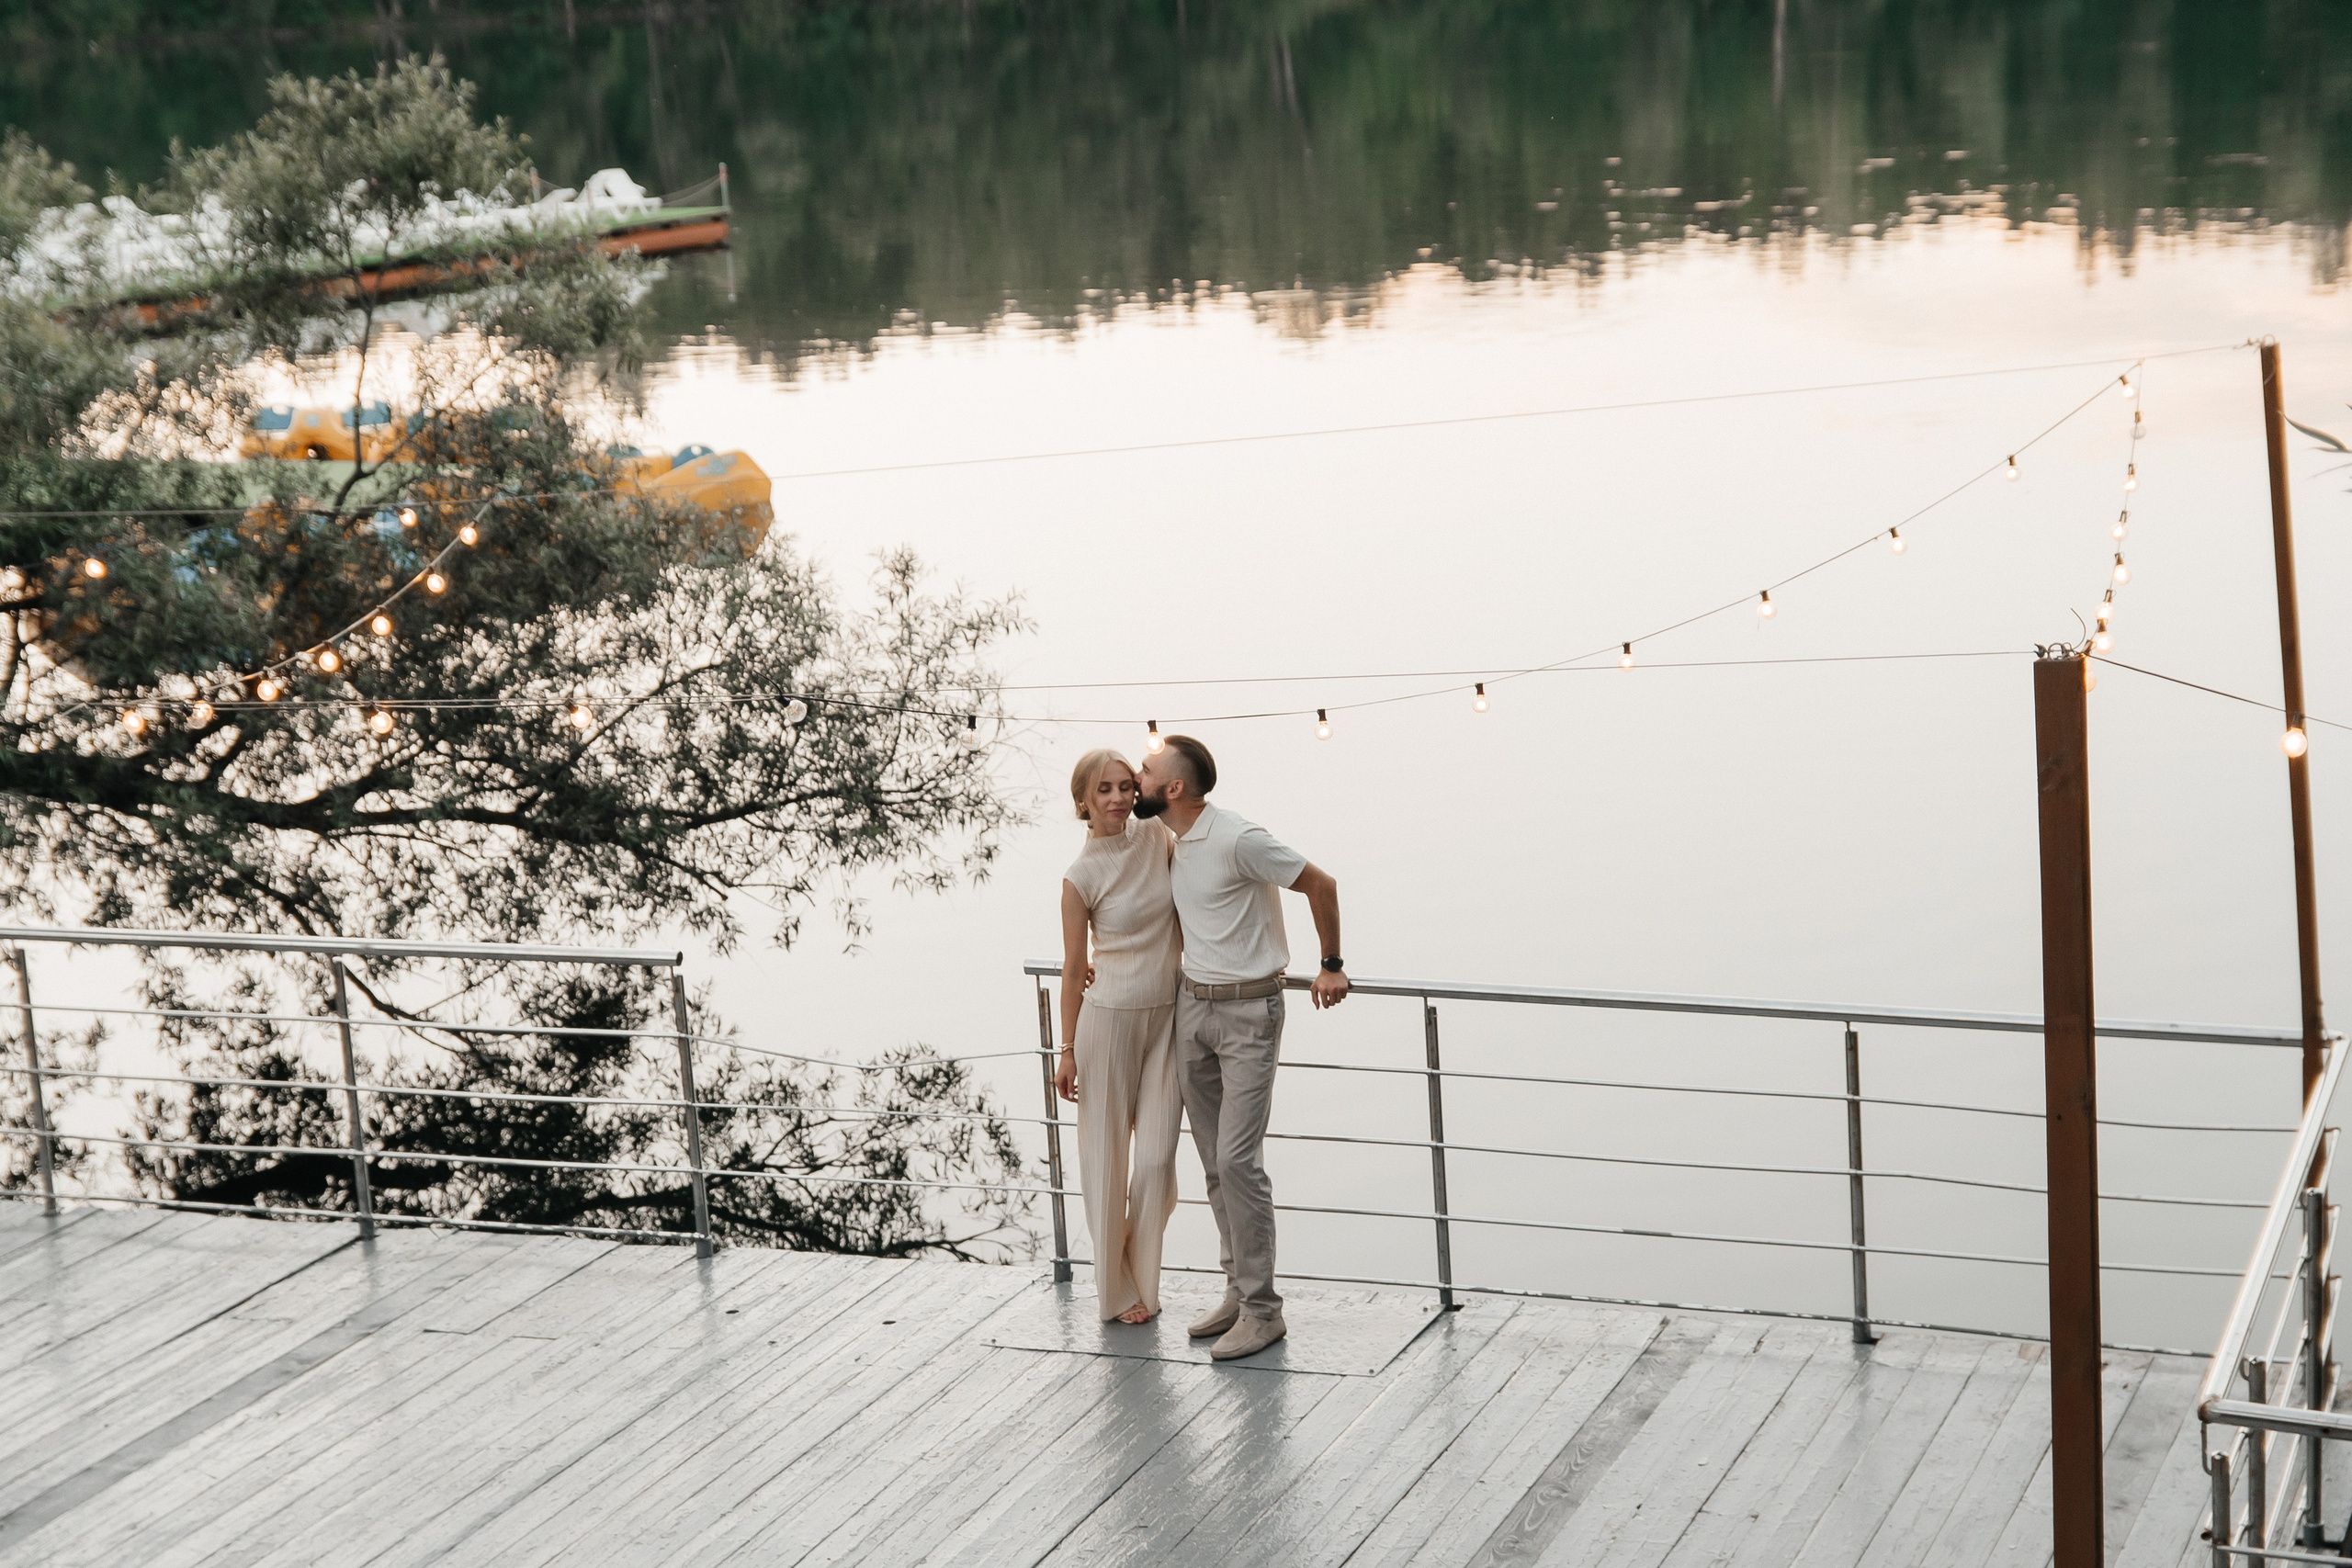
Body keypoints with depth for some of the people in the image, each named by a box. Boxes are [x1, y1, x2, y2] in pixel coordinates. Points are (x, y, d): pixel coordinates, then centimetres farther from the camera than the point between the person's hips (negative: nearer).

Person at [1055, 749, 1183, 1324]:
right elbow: (1074, 969, -5)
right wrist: (1067, 1051, -3)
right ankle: (1116, 1289, 19)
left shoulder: (1157, 836, 0)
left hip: (1166, 1018, 4)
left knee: (1157, 1157, 2)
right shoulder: (1082, 875, -10)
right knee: (1108, 1155, 4)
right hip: (1109, 1018, -4)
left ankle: (1143, 1280, 19)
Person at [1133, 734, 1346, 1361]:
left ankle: (1262, 1309, -4)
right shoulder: (1172, 844, 7)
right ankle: (1238, 1290, 19)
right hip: (1191, 1005, 8)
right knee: (1215, 1161, 10)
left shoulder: (1237, 839, -19)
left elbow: (1320, 884, -12)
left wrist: (1331, 968, -3)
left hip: (1248, 1010, -8)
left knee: (1238, 1160, -11)